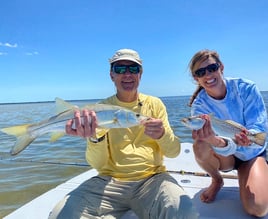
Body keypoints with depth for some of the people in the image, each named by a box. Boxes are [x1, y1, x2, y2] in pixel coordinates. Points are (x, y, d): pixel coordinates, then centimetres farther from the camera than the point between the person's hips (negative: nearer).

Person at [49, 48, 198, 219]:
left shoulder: (154, 104, 4)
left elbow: (174, 152, 0)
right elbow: (98, 164, -6)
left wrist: (163, 134, -23)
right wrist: (95, 137, -28)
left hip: (152, 179, 1)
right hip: (110, 181, 0)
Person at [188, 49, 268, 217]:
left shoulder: (246, 88, -20)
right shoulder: (199, 105, -20)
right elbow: (227, 148, -29)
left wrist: (247, 138, -44)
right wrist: (216, 141, -54)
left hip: (252, 153, 0)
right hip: (225, 156, 1)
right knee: (201, 145, -34)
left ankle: (243, 175, 12)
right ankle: (217, 180, -1)